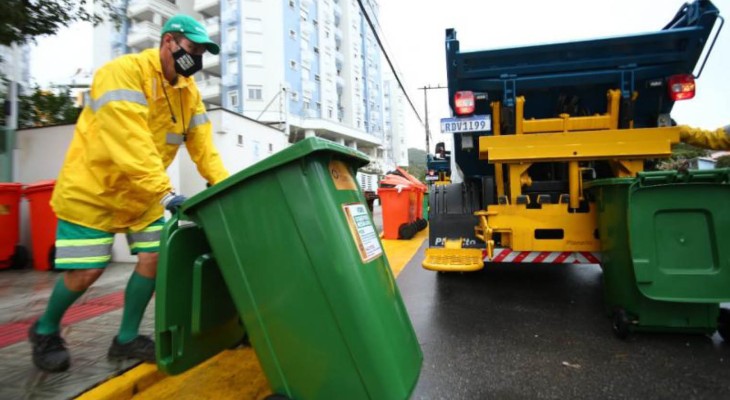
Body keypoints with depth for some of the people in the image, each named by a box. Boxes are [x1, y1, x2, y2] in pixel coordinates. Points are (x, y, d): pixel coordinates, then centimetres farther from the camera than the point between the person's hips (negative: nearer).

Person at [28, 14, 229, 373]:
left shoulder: (189, 91, 2)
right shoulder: (123, 72, -21)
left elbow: (203, 145, -4)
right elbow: (130, 143, -33)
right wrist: (166, 192, -40)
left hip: (144, 195, 7)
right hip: (92, 189, -6)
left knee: (154, 258, -1)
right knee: (85, 272, -3)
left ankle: (127, 338, 18)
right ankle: (45, 331, 28)